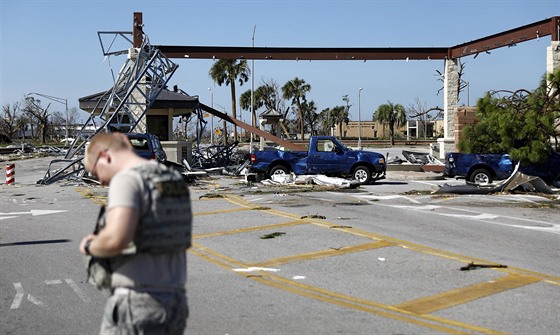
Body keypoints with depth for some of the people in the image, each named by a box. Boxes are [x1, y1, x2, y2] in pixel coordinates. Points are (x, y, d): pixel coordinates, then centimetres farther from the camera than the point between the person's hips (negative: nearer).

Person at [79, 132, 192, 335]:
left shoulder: (126, 179, -14)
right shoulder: (175, 180, 12)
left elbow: (116, 238, -29)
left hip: (136, 304, -8)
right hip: (175, 301, 8)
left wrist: (90, 246, -8)